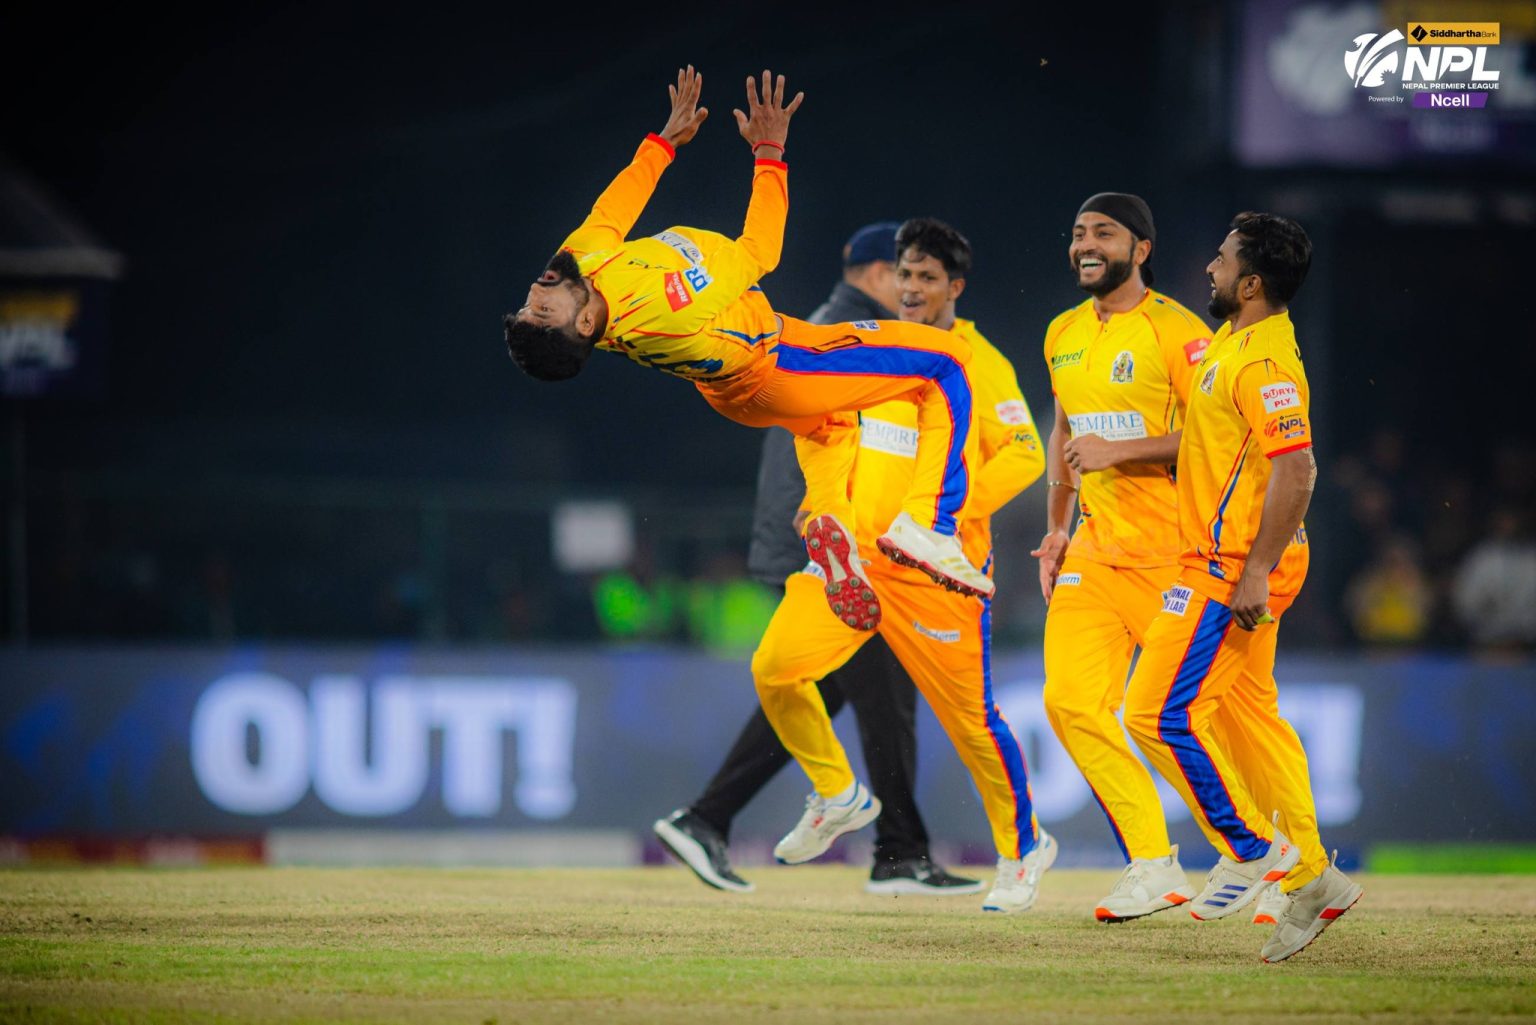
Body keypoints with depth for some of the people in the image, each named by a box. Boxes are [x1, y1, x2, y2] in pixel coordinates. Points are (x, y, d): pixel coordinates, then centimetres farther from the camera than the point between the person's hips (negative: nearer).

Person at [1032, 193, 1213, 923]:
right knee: (1071, 701, -5)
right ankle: (1153, 864, 2)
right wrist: (1056, 528, 19)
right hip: (1095, 548, 7)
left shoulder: (1177, 332, -10)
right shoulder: (1065, 335, 14)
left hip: (1169, 548, -7)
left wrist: (1120, 451, -21)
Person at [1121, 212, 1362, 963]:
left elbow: (1296, 471, -26)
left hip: (1236, 568, -10)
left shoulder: (1263, 363, -19)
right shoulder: (1233, 342, 13)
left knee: (1160, 711, -8)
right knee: (1250, 717, 12)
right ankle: (1309, 878, 13)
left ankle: (1252, 848, 1)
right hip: (1225, 564, 10)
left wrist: (1255, 571, -26)